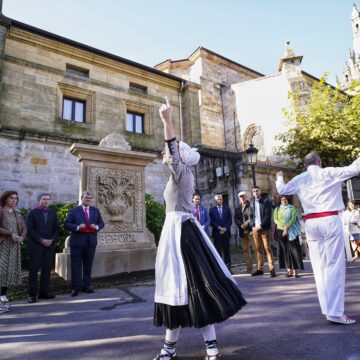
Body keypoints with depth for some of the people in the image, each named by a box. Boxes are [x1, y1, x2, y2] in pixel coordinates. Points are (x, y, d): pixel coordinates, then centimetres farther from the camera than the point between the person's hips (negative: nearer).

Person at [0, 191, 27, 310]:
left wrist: (21, 237, -5)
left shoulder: (17, 214, 14)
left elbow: (24, 228, 13)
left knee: (11, 269, 4)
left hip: (14, 246, 5)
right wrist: (11, 234, -17)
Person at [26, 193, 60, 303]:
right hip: (35, 245, -4)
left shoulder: (53, 213, 12)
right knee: (33, 270, 0)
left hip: (49, 245, 4)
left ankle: (44, 292, 14)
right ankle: (32, 294, 8)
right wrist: (41, 240, -13)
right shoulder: (32, 212, 2)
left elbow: (56, 228, 11)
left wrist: (52, 240, -5)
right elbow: (29, 229, -6)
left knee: (47, 269, 5)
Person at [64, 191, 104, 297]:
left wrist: (97, 227, -12)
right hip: (77, 242, -3)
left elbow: (101, 223, 10)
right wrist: (77, 227, -21)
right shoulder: (74, 210, 0)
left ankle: (86, 286, 24)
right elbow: (67, 224, -6)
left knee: (88, 265, 12)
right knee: (76, 265, 4)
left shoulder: (96, 210, 10)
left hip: (91, 242, 3)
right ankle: (76, 287, 13)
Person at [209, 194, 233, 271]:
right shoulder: (212, 210, 6)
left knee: (226, 250, 5)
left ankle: (228, 267, 10)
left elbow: (230, 220, 5)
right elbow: (211, 221, -2)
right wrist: (219, 228, -12)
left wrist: (225, 228, -9)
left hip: (226, 232, 2)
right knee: (218, 251, -1)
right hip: (217, 233, -2)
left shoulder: (227, 208, 12)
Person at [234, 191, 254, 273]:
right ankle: (249, 268, 14)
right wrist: (241, 225, -9)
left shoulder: (251, 205, 1)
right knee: (245, 249, 7)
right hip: (243, 231, 5)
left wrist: (248, 223, -15)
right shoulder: (237, 209, 16)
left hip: (251, 229, -4)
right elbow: (236, 219, 8)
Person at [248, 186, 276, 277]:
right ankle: (260, 269, 14)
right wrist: (253, 226, -3)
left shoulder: (266, 201, -1)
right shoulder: (252, 203, 14)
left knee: (268, 248, -5)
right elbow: (250, 216, 13)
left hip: (264, 228, -4)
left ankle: (272, 269, -2)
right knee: (258, 249, 8)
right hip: (255, 229, 5)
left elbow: (268, 215, -9)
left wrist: (261, 226, -15)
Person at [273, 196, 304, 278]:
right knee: (285, 251, 2)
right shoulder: (277, 209, 12)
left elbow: (293, 219, -7)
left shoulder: (292, 208, 5)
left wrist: (287, 227, -18)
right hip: (281, 231, 3)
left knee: (293, 249, -5)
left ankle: (296, 270, -3)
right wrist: (284, 226, -14)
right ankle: (289, 270, 6)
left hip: (291, 232, -2)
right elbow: (275, 220, 0)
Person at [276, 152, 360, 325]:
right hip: (330, 220, -4)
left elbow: (282, 190, 24)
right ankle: (335, 311, -5)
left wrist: (279, 178, 43)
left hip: (311, 223, 4)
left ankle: (327, 308, 14)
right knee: (334, 265, -3)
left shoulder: (299, 179, 10)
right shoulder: (328, 173, 0)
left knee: (319, 267, 9)